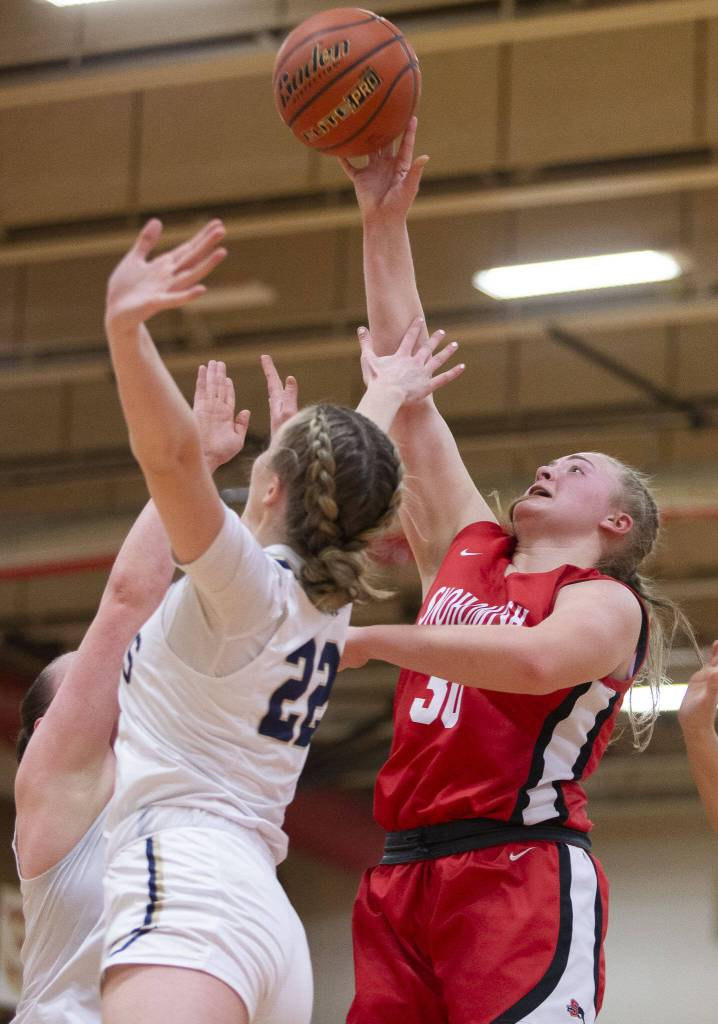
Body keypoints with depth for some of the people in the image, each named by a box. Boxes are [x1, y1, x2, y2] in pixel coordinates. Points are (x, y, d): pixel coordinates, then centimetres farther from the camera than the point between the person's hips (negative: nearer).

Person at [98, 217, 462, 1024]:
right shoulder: (326, 600, 19)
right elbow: (344, 470, 40)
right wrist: (389, 395, 57)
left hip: (188, 900, -9)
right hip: (265, 919, 9)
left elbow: (170, 455, -22)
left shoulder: (251, 584, -3)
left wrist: (124, 328, -33)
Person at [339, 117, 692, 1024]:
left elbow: (537, 660, -19)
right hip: (401, 878, 5)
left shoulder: (606, 601, 7)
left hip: (521, 876, -5)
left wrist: (374, 639, -13)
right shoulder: (469, 553, 24)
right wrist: (384, 226, 22)